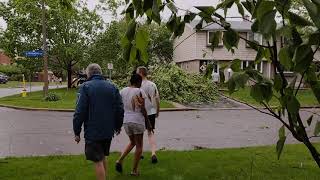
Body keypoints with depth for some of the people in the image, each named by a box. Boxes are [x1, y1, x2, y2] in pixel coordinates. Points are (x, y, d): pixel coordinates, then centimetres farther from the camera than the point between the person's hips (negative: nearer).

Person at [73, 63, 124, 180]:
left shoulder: (85, 87, -8)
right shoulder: (112, 87, 6)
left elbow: (80, 111, -14)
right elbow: (120, 109, 6)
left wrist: (77, 132, -6)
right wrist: (118, 126, 18)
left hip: (93, 132, -5)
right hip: (108, 131, 5)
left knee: (98, 161, 2)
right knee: (103, 157, 22)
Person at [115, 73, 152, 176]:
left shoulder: (122, 91, 6)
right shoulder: (140, 92, -8)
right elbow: (142, 109, -10)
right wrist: (148, 122, 0)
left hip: (126, 121, 6)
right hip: (137, 121, -5)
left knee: (132, 142, 25)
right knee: (139, 146, 9)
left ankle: (120, 160, 10)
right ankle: (134, 170, 13)